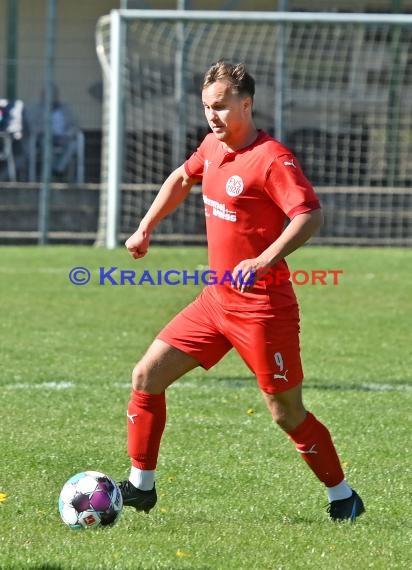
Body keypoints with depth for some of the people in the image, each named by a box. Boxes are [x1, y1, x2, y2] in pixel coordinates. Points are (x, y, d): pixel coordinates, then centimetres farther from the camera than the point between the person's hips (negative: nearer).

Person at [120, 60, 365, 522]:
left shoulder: (271, 159, -18)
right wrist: (146, 228, 24)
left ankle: (343, 498, 17)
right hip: (216, 299, 8)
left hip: (261, 306, -8)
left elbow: (310, 215, -28)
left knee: (287, 414, 0)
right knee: (147, 376, 3)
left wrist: (264, 261, -37)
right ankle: (140, 486, 13)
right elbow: (182, 179, 29)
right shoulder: (213, 147, 7)